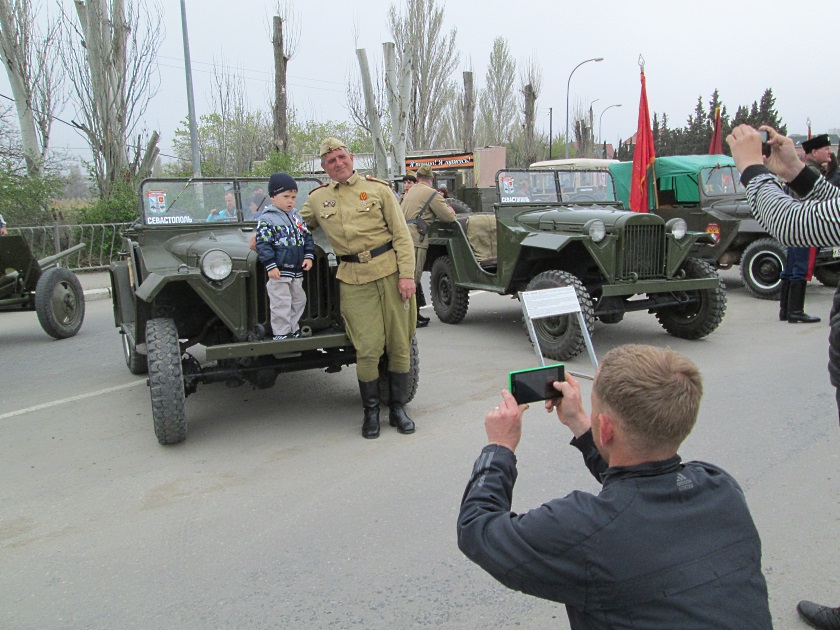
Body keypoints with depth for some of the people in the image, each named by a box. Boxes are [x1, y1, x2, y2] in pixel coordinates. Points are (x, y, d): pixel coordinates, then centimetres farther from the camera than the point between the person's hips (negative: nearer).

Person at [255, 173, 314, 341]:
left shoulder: (297, 217, 12)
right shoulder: (267, 219, -9)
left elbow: (307, 237, 16)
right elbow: (262, 244, -13)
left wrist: (309, 256, 3)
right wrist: (270, 266, -20)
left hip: (297, 271, 7)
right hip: (279, 271, -7)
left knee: (298, 301, 16)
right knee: (281, 305, -3)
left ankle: (292, 329, 30)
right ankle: (281, 334, 6)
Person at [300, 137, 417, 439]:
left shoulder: (378, 189, 5)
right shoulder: (317, 199, 12)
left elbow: (401, 234, 1)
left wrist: (407, 274, -7)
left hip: (390, 272, 0)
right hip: (353, 279, 1)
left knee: (399, 344, 3)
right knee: (368, 349, -5)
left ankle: (398, 408, 18)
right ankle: (370, 411, 13)